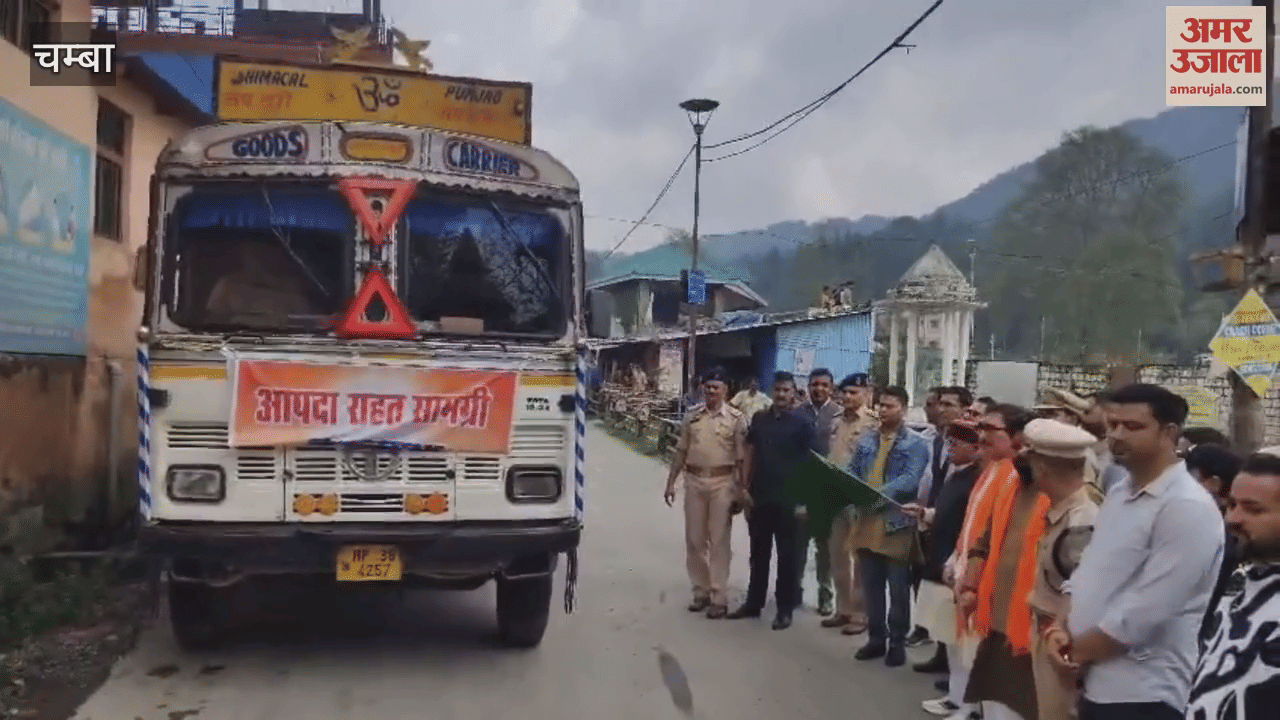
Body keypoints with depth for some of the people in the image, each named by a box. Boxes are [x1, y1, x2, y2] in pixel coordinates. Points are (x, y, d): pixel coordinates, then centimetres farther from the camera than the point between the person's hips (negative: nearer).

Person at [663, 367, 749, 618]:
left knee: (719, 541, 2)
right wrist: (671, 483, 8)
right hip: (694, 481, 4)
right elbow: (681, 452, 11)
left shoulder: (736, 418, -4)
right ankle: (701, 591, 23)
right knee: (694, 540, 10)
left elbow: (741, 458, -4)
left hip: (722, 483, -4)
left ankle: (719, 598, 9)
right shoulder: (692, 417, 7)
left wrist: (741, 490, -7)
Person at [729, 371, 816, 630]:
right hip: (759, 496, 4)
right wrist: (746, 487, 1)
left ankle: (785, 608, 15)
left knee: (786, 555, 6)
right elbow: (750, 454, 8)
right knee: (758, 552, 13)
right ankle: (754, 602, 24)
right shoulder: (759, 419, 6)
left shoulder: (802, 423, -5)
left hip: (788, 498, -4)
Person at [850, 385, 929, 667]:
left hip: (897, 523, -5)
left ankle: (897, 642, 17)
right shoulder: (866, 440, 13)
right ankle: (876, 638, 24)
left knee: (898, 588, 6)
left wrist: (880, 492, -28)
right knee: (871, 585, 12)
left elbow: (911, 480, -17)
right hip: (867, 520, 5)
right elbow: (852, 473, 10)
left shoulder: (916, 443, -5)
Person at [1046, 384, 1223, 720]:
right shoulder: (1118, 494, 11)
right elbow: (1088, 574, 14)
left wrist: (1074, 651, -10)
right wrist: (1060, 629, -3)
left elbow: (1143, 613, -22)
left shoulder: (1188, 508, -17)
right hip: (1094, 686, 8)